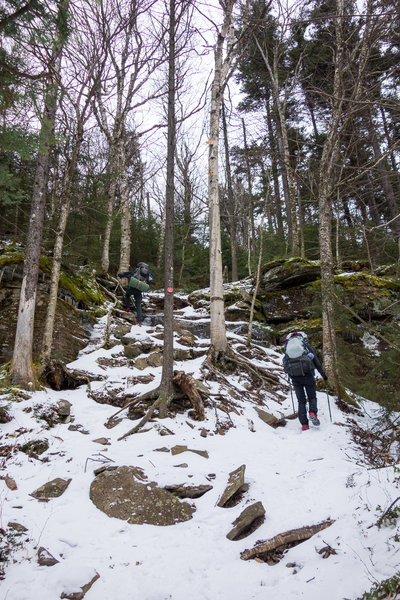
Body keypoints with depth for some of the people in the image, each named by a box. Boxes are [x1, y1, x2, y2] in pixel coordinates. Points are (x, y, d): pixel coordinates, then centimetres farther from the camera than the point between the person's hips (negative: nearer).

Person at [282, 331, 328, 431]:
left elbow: (285, 363, 20)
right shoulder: (307, 347, 14)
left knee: (301, 401, 12)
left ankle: (304, 424, 2)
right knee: (312, 397, 14)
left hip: (294, 377, 2)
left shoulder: (288, 348, 21)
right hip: (307, 373, -2)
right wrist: (323, 374, 24)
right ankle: (312, 413, -14)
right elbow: (317, 362, 14)